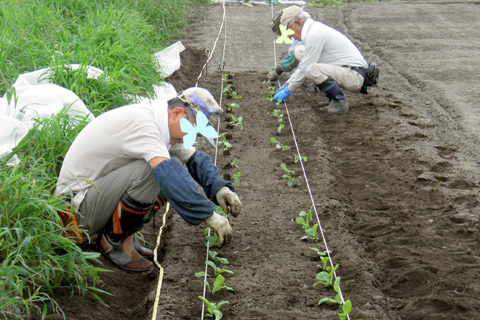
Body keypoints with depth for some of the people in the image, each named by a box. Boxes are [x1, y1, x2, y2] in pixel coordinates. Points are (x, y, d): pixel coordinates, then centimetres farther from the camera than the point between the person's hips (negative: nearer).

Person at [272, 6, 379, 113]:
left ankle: (340, 103, -15)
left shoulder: (314, 34, -17)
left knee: (312, 70, -29)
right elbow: (303, 64, 26)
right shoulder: (315, 28, 15)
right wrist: (287, 84, 27)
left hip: (355, 75, -10)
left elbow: (305, 68, -13)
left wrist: (288, 91, -2)